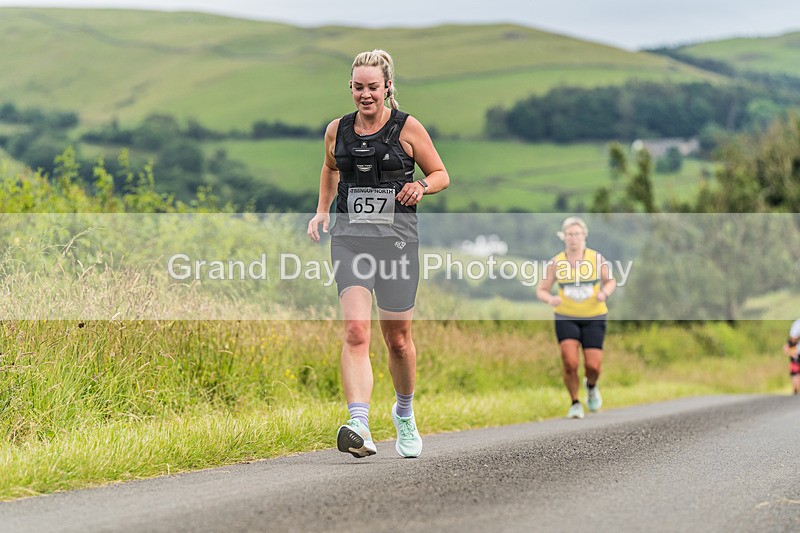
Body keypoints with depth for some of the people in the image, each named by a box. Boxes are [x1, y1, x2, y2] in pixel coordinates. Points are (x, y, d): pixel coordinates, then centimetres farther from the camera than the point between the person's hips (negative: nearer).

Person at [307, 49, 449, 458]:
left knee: (398, 339, 10)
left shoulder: (407, 128, -1)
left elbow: (441, 174, 7)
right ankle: (359, 427, -28)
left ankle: (404, 413, 37)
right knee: (356, 331, -18)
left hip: (397, 241, -1)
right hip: (349, 240, 1)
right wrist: (321, 211, 14)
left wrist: (422, 186, -14)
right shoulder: (337, 130, 7)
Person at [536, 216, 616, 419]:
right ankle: (575, 403, 9)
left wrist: (604, 293, -13)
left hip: (594, 318, 0)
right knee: (570, 363, -15)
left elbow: (610, 282, 10)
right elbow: (541, 290, 0)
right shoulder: (555, 263, -4)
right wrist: (550, 299, -22)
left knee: (593, 366, -7)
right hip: (566, 318, 0)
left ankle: (591, 386, 31)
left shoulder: (597, 258, -4)